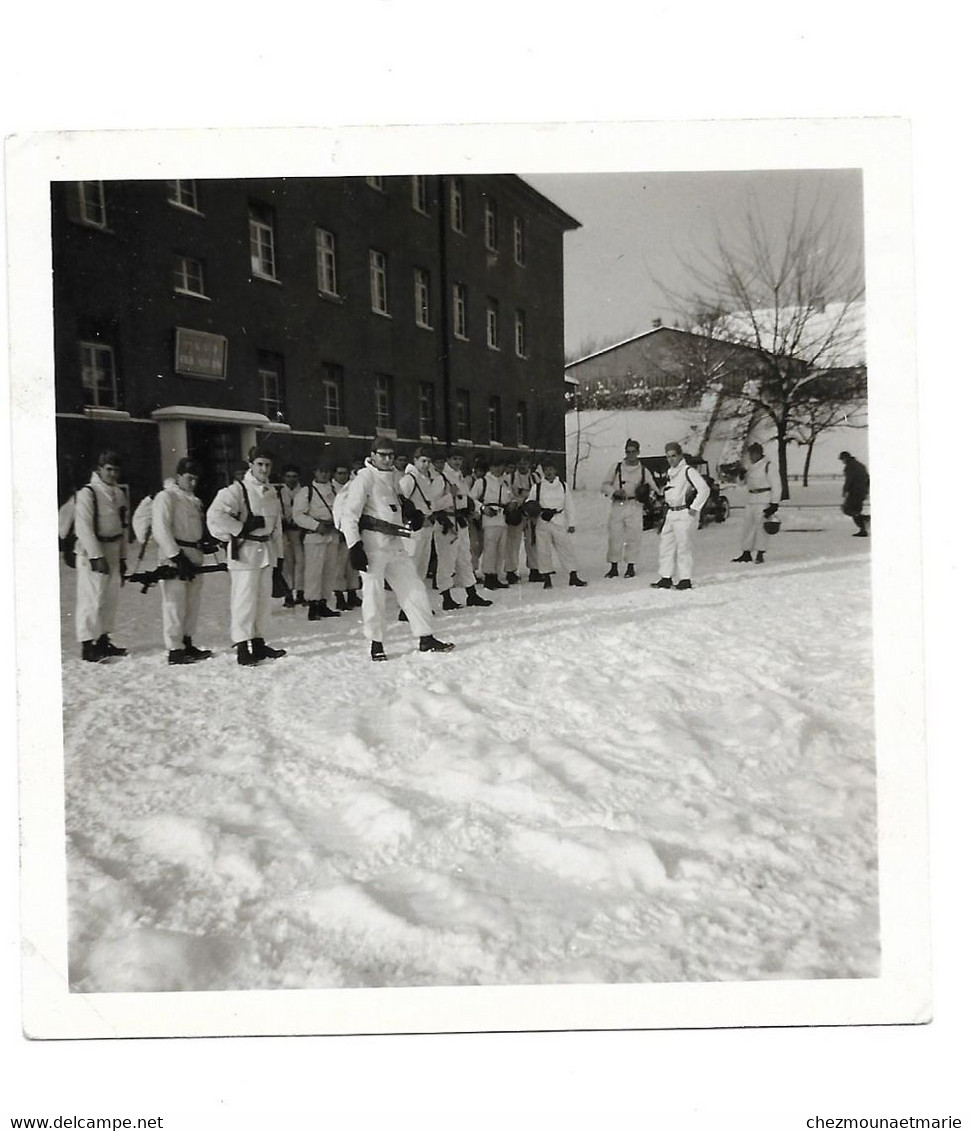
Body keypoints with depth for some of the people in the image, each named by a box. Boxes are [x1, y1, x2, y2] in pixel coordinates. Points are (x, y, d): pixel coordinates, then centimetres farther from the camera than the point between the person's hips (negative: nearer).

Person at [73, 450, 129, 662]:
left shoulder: (119, 494, 13)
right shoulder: (87, 493, -9)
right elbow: (84, 527, -15)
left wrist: (122, 557, 16)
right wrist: (96, 556, -20)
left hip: (113, 552, 7)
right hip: (92, 554, -7)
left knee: (111, 598, 10)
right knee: (92, 599, -8)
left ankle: (103, 640, 20)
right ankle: (88, 645, -4)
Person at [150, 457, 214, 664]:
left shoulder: (194, 500, 18)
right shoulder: (166, 497, -8)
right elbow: (161, 530, -16)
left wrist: (204, 544, 14)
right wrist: (177, 557, -20)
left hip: (194, 556, 8)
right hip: (174, 558, -8)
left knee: (193, 602, 11)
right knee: (175, 604, -6)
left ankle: (187, 644, 22)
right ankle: (174, 650, -2)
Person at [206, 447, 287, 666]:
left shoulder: (272, 492, 15)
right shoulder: (238, 489, -10)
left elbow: (277, 526, 20)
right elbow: (215, 514, -21)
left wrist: (279, 554, 17)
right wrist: (239, 530, -15)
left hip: (266, 550, 8)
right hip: (245, 551, -8)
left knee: (263, 598, 12)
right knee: (244, 599, -7)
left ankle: (259, 642, 22)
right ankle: (242, 646, -1)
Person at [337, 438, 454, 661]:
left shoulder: (395, 476, 13)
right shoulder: (364, 478, -8)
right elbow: (349, 513, -13)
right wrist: (354, 546, -19)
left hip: (395, 544, 7)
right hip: (372, 545, -7)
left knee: (414, 588, 6)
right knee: (374, 593, -3)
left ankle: (426, 638, 13)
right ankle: (376, 643, 10)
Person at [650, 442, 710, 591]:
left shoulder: (688, 471, -11)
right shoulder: (670, 472, 16)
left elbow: (704, 489, -18)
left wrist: (695, 508, -16)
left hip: (684, 513, -9)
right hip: (670, 514, 9)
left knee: (683, 546, -6)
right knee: (665, 545, 7)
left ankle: (685, 579, 1)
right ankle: (666, 578, 13)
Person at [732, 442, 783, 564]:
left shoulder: (769, 466, -9)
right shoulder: (751, 467, 14)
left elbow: (776, 486, -11)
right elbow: (743, 483, 22)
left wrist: (774, 504, -16)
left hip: (764, 501, -8)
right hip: (750, 501, 8)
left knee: (761, 527, -6)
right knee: (747, 526, 7)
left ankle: (760, 554, -1)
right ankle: (746, 553, 12)